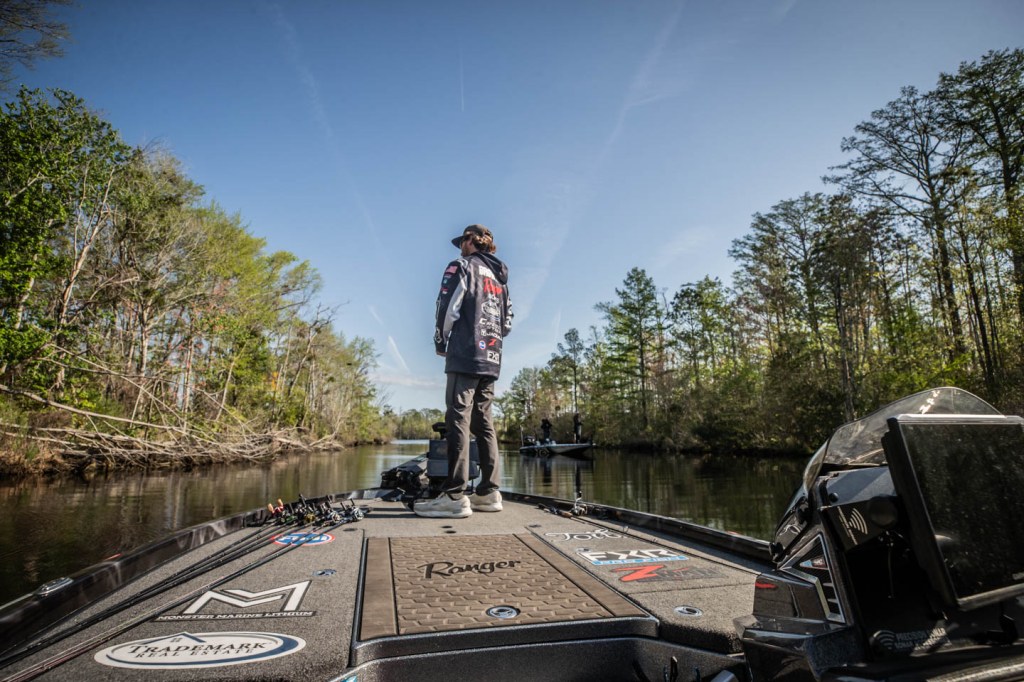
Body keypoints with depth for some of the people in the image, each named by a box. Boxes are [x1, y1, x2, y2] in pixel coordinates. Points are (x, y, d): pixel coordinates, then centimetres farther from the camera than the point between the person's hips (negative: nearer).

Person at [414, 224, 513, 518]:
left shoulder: (462, 265, 4)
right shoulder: (499, 278, 25)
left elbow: (448, 307, -7)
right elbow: (507, 322, 21)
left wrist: (440, 341, 4)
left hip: (466, 356, -7)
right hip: (492, 359, 7)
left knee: (458, 420, -11)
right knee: (483, 422, 8)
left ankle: (455, 496, -15)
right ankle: (489, 491, 7)